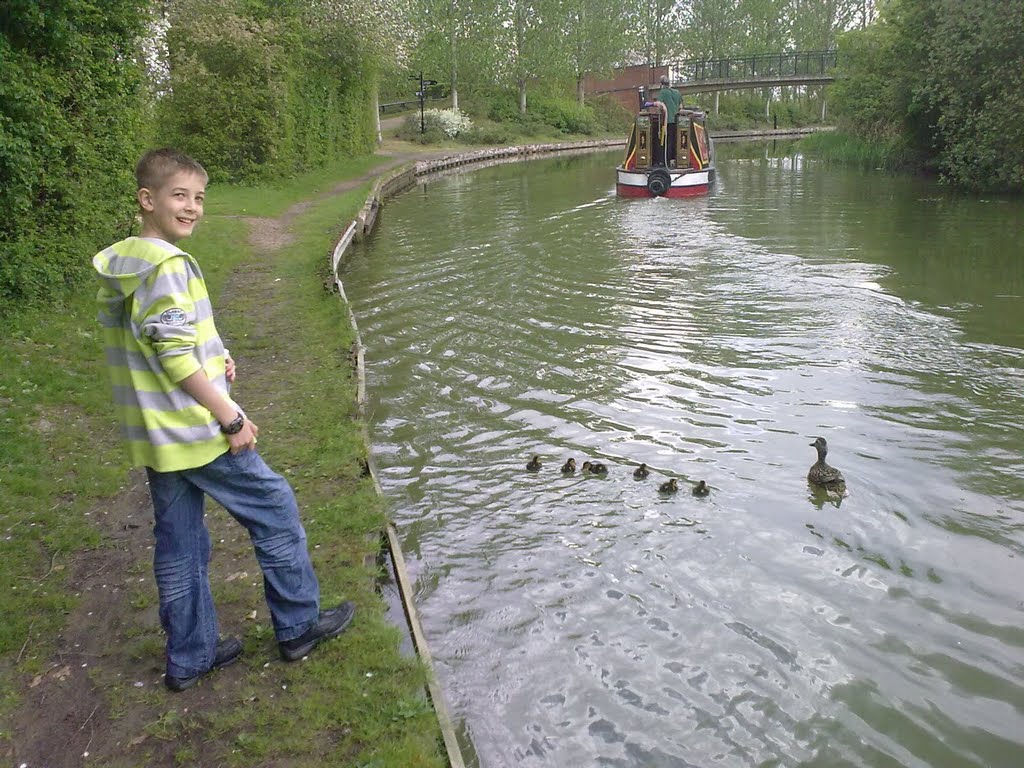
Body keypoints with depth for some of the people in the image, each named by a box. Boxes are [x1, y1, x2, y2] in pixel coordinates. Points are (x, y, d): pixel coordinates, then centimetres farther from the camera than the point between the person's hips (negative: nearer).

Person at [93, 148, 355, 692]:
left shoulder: (117, 268, 11)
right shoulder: (168, 266, -19)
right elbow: (175, 357, -23)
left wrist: (214, 359, 9)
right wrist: (230, 416, -17)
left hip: (154, 438, 9)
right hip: (196, 430, -9)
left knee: (179, 545, 15)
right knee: (274, 509, 7)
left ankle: (189, 657, 27)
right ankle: (298, 626, 18)